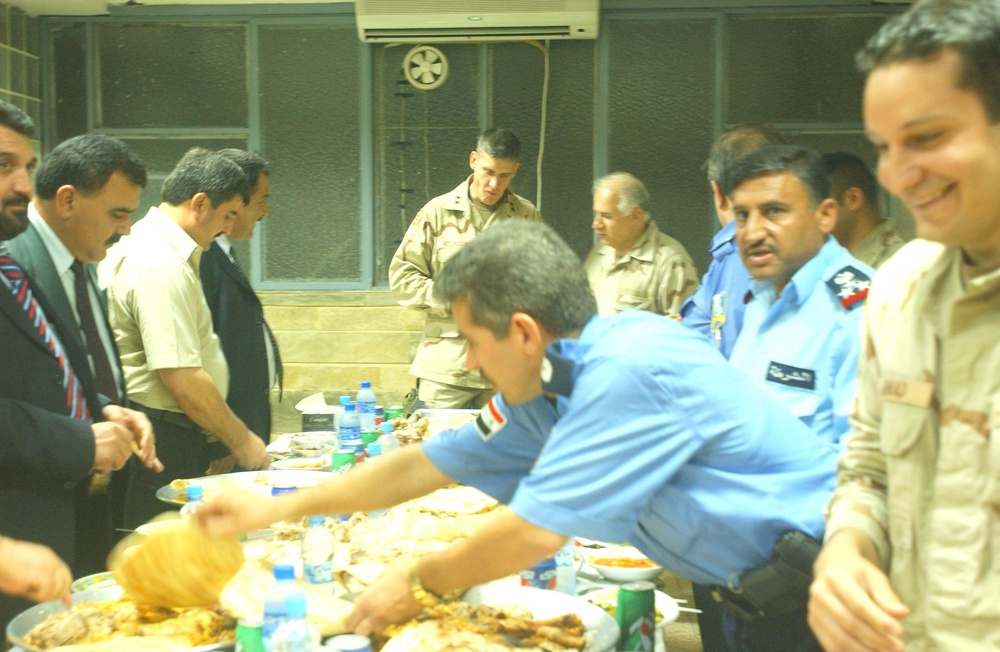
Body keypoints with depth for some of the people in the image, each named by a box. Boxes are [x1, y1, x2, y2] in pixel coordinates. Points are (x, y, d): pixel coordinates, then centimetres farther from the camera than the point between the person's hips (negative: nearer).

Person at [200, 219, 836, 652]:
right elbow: (425, 465, 8)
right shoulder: (546, 388, 1)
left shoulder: (628, 371, -28)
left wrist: (420, 580, -7)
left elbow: (535, 532, -24)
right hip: (753, 585, 8)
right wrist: (273, 509, 12)